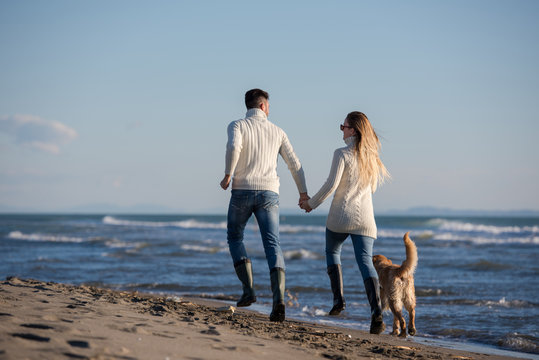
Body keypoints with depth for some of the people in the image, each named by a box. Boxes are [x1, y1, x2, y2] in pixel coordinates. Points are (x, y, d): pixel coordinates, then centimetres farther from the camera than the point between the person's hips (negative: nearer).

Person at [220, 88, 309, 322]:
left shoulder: (237, 125, 3)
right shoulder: (277, 131, 14)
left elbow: (234, 147, -20)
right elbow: (294, 164, 14)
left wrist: (228, 175, -8)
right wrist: (303, 193, 25)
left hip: (242, 191, -2)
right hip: (268, 193, 2)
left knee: (235, 238, 19)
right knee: (272, 245, -5)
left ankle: (248, 289, 4)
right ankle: (279, 298, -24)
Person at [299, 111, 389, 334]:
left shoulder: (342, 154, -10)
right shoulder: (371, 156, 9)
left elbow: (331, 184, -14)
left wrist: (311, 203, -2)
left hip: (341, 215, -4)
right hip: (365, 217, 4)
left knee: (332, 252, 22)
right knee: (365, 261, -3)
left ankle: (338, 299, 11)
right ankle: (376, 313, -21)